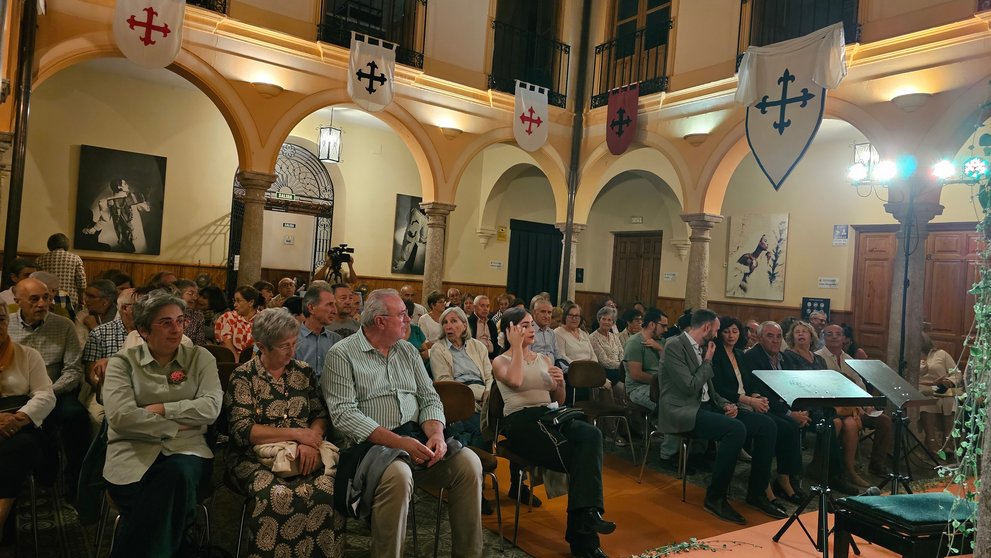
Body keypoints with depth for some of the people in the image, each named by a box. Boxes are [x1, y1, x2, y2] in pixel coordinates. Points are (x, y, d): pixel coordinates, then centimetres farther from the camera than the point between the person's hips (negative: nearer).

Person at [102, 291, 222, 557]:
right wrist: (176, 426, -9)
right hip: (134, 451, -1)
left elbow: (210, 407, -5)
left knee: (179, 473, -33)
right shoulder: (123, 361, 6)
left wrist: (160, 409, -9)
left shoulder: (200, 358, 10)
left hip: (185, 448, 2)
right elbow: (121, 416, -10)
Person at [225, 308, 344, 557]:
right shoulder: (243, 377, -1)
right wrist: (296, 434, -14)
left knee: (328, 490, -27)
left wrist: (311, 440, -13)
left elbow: (320, 415, 9)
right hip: (257, 458, -3)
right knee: (280, 496, -34)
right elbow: (242, 431, -10)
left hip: (305, 455, 3)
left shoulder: (304, 371, 11)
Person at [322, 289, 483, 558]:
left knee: (469, 463, -15)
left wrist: (436, 433, -11)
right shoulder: (342, 354, -4)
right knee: (398, 475, -36)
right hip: (371, 443, -5)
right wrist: (398, 442, -23)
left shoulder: (408, 351, 15)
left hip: (417, 437, 6)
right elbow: (344, 414, -14)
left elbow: (429, 398, 12)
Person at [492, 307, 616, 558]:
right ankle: (585, 519, -22)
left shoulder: (544, 359, 24)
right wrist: (517, 346, -6)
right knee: (581, 453, -31)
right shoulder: (500, 361, 9)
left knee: (591, 434, -31)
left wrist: (561, 383, 2)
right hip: (520, 421, -5)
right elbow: (515, 381, -16)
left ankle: (586, 514, -34)